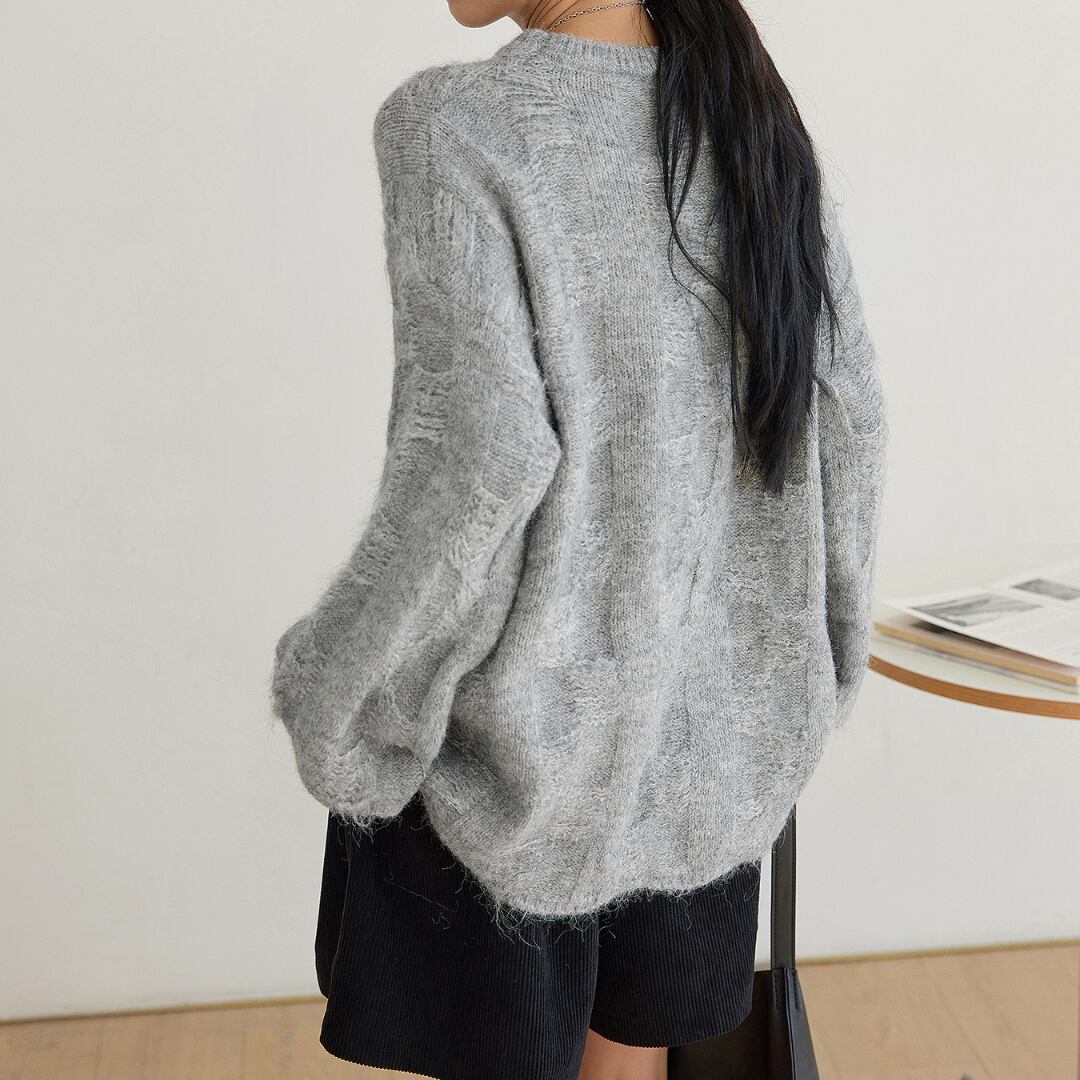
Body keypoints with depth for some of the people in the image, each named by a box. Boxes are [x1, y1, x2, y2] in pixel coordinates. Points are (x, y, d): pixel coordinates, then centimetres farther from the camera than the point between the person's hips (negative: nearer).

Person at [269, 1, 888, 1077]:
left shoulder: (452, 125, -16)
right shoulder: (759, 120, 2)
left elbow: (474, 455, -24)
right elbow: (846, 415, 2)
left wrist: (329, 695, -12)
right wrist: (818, 661, 13)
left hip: (520, 723, -5)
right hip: (706, 724, 6)